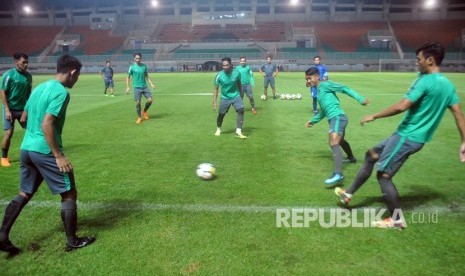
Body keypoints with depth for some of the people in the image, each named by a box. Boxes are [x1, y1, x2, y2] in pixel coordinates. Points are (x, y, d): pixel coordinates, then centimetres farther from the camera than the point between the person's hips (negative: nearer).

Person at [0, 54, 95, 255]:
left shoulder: (39, 88, 14)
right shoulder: (61, 92, -14)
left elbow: (25, 118, 21)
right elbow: (47, 124, -23)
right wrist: (58, 155, -21)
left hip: (26, 148, 9)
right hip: (44, 151, -9)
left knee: (24, 194, 21)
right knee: (69, 194, 3)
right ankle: (72, 241, 12)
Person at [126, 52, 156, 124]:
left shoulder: (144, 66, 5)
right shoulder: (132, 67, -5)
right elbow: (128, 77, 2)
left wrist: (151, 84, 7)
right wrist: (127, 87, -5)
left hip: (144, 86, 3)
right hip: (137, 87, -3)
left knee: (150, 100, -4)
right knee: (138, 102, -2)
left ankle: (144, 112, 22)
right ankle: (139, 117, 14)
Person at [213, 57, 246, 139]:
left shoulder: (236, 72, -13)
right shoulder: (219, 75, -16)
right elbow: (216, 89, -5)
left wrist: (240, 95, 14)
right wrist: (214, 102, -7)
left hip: (236, 96, 0)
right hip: (225, 98, 0)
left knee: (241, 110, -22)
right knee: (221, 114, 9)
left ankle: (238, 131, -19)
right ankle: (218, 129, 40)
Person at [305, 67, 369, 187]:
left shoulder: (324, 84, -3)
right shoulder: (319, 91, 23)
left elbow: (343, 88, -10)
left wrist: (360, 99, -19)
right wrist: (313, 120, 35)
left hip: (338, 117, -10)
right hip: (333, 118, 10)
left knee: (334, 142, -28)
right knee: (340, 140, 33)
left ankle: (338, 174, -42)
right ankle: (351, 158, 60)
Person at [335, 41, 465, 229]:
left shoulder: (425, 81, -17)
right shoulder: (448, 85, 10)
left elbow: (402, 106, -25)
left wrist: (374, 116, -14)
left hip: (407, 136, -10)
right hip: (417, 137, 10)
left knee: (383, 174, 0)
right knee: (371, 155, 16)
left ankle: (397, 219, 12)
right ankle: (349, 194, 23)